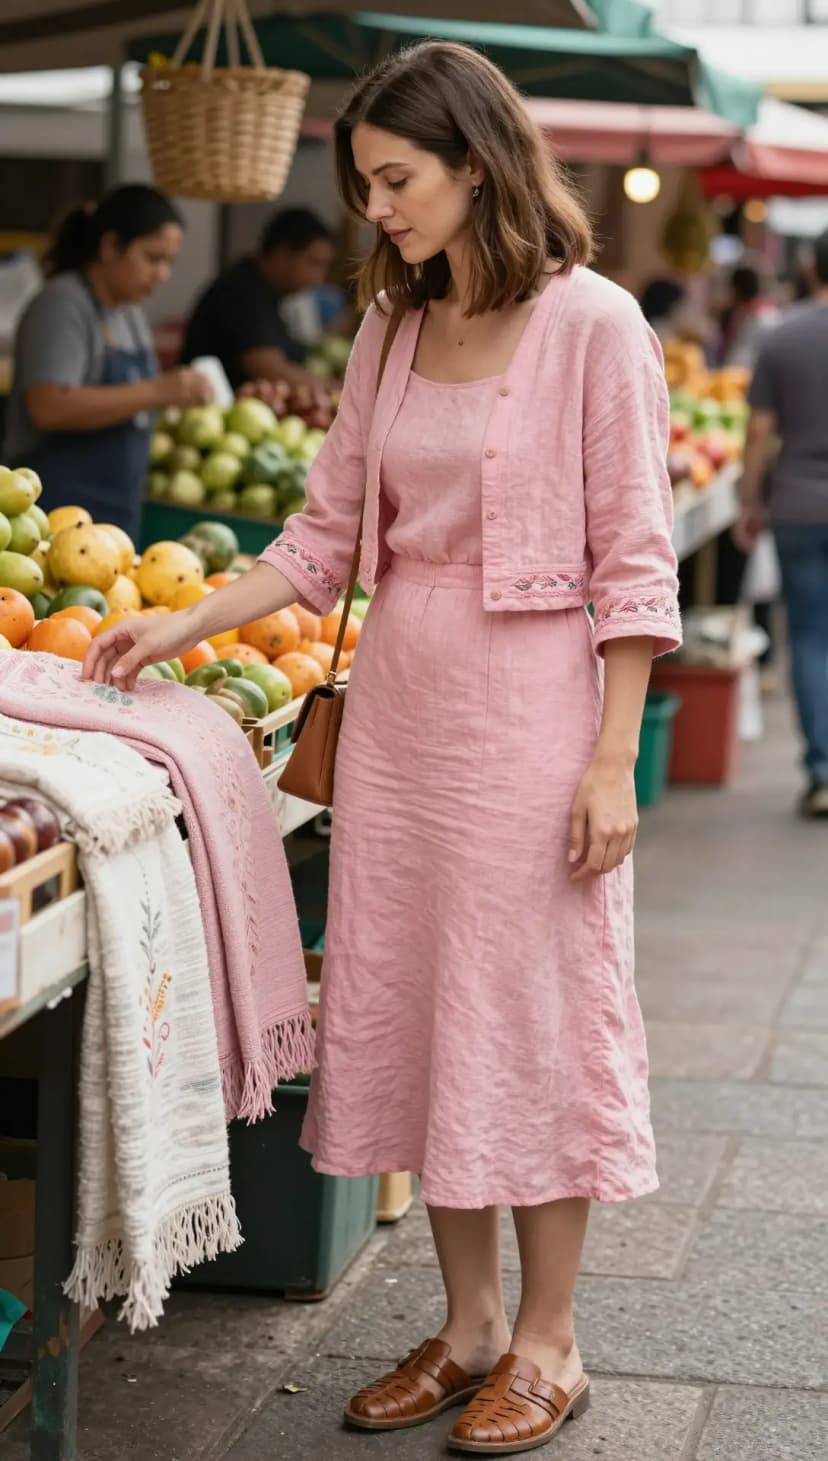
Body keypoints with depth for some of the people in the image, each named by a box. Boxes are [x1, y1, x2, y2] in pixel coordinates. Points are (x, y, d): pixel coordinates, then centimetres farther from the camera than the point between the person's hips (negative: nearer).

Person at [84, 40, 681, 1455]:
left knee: (532, 1017, 1)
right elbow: (325, 533, 13)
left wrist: (614, 759, -13)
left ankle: (547, 1341, 16)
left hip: (530, 703, -6)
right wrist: (181, 625, 3)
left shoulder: (591, 323, -9)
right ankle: (469, 1321, 25)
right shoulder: (390, 326, 9)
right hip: (398, 698, 7)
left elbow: (632, 561, -10)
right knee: (413, 1010, 10)